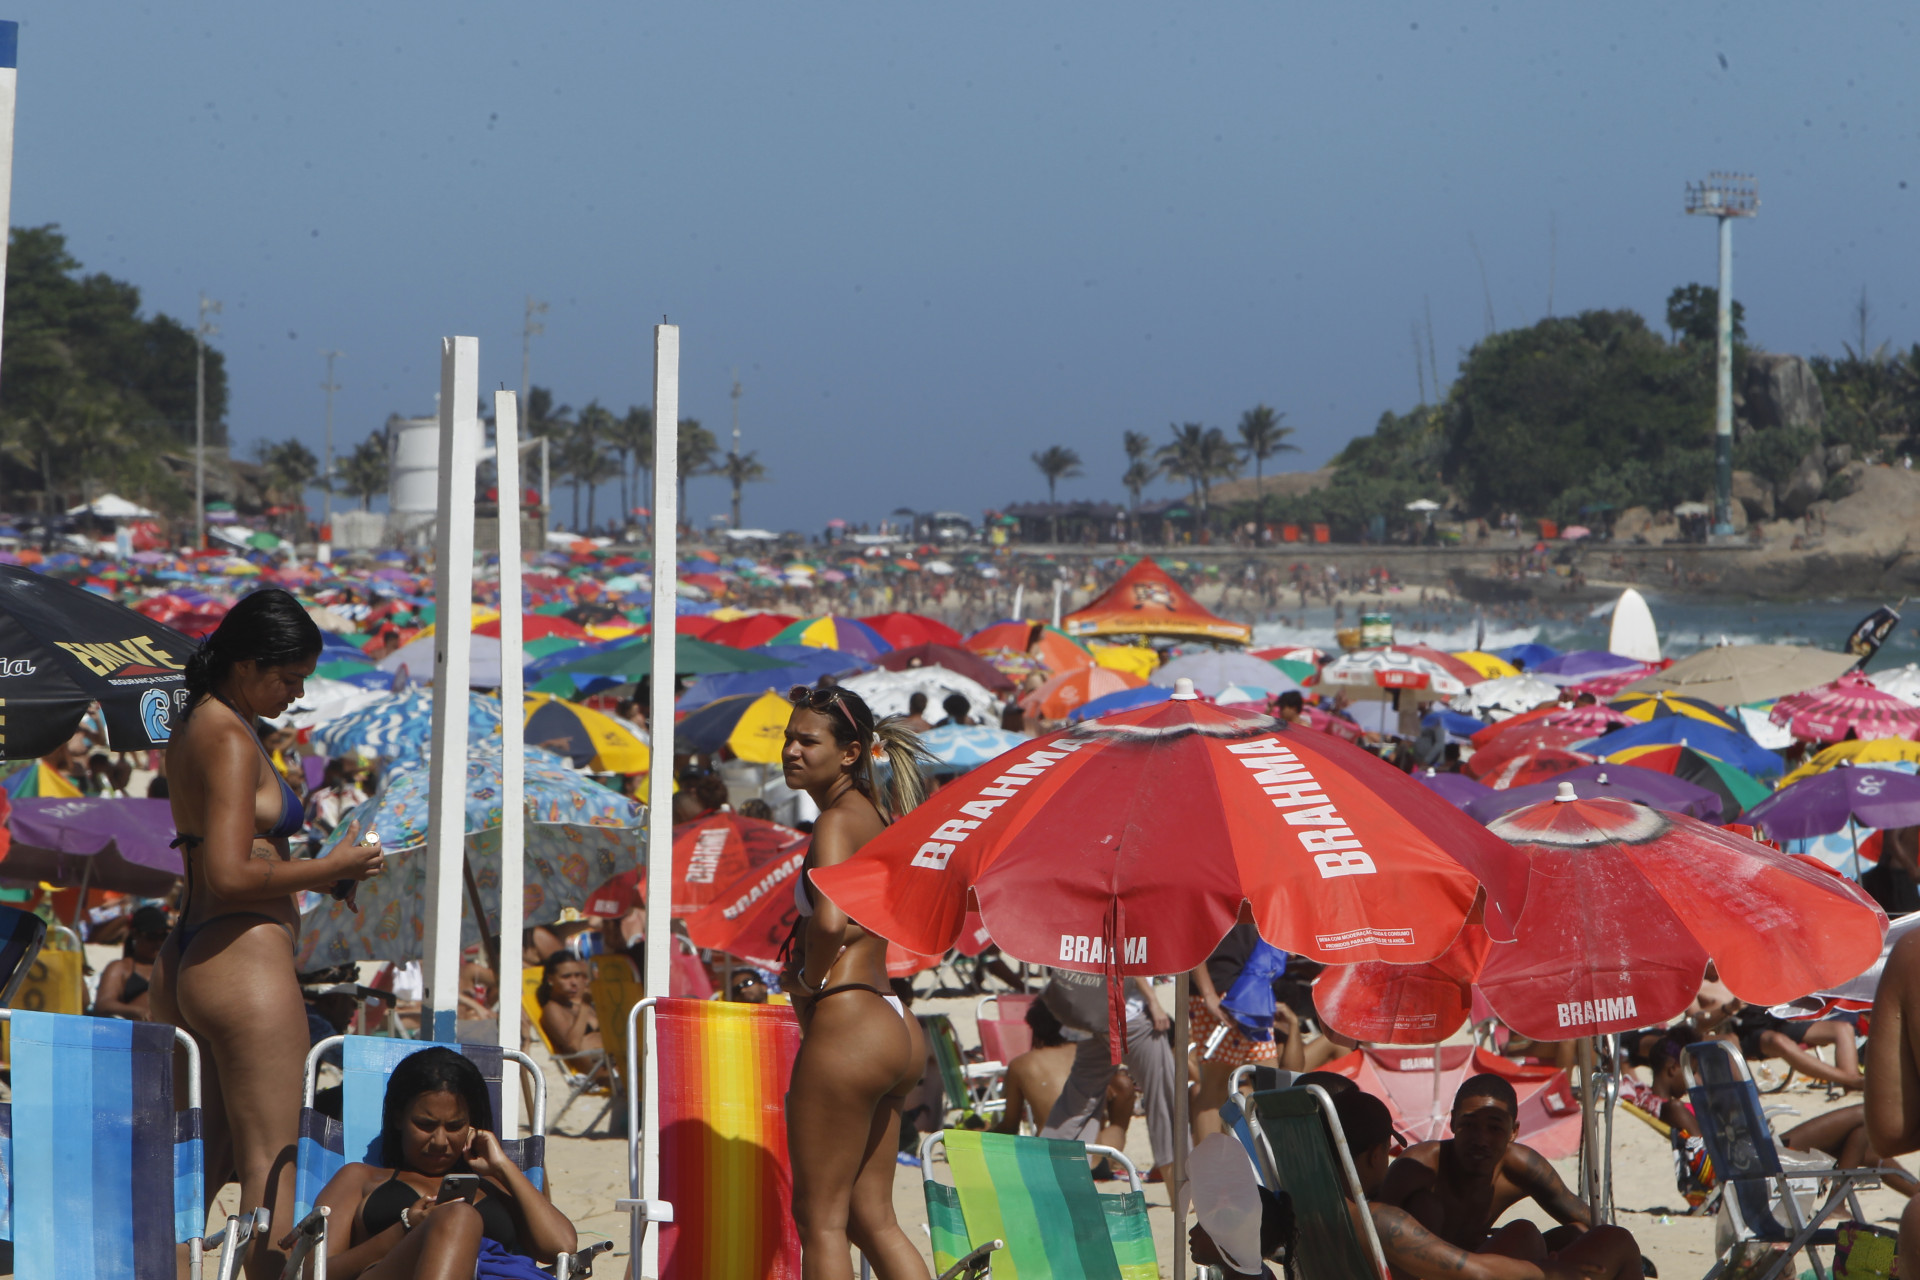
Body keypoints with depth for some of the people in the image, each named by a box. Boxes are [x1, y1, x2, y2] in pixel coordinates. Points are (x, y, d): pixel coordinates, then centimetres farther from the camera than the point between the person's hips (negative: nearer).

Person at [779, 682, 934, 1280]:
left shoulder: (838, 821, -13)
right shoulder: (877, 812, 14)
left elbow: (830, 917, -30)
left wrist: (809, 978, -12)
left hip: (845, 1027, -10)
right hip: (893, 1026, 10)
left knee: (820, 1217, -2)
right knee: (870, 1218, 14)